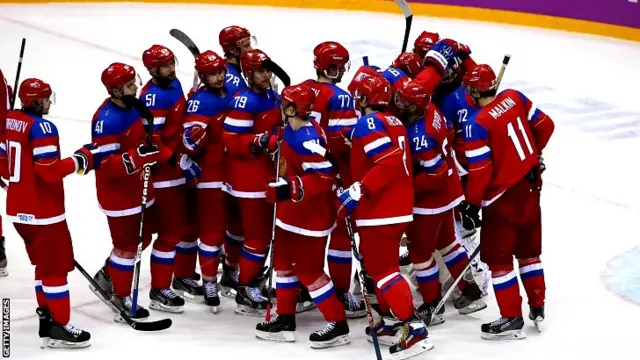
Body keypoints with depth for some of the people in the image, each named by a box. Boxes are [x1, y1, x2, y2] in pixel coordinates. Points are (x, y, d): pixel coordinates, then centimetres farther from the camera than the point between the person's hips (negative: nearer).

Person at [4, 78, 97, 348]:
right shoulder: (41, 127, -19)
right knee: (56, 266, -2)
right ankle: (58, 327, 0)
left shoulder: (10, 121, 7)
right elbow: (50, 171, -25)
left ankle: (46, 312, 26)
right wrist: (81, 160, -14)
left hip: (18, 209, 9)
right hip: (43, 211, -9)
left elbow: (4, 165, 14)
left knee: (43, 262, 20)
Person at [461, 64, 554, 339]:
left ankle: (511, 319, 8)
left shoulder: (476, 125, -22)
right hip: (531, 186, 7)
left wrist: (471, 203, -6)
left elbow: (480, 171, -20)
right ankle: (537, 307, 28)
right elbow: (545, 125, 6)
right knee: (529, 249, 21)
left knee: (497, 257, 5)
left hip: (503, 197, -7)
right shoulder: (514, 98, -4)